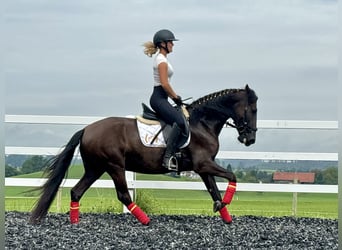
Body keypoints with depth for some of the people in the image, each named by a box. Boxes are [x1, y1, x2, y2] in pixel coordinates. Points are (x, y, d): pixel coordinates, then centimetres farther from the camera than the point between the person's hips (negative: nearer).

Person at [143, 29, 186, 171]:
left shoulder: (161, 58, 20)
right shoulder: (162, 60, -11)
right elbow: (164, 84, -19)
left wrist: (174, 97, 17)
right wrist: (176, 97, -9)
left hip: (159, 98, 11)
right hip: (159, 99, -11)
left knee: (183, 117, 12)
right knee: (180, 121, -26)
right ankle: (168, 156, -32)